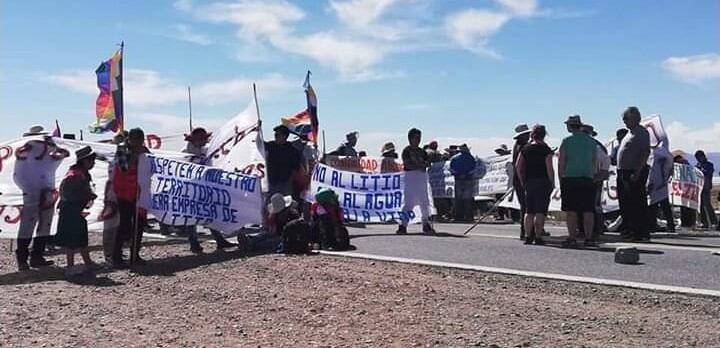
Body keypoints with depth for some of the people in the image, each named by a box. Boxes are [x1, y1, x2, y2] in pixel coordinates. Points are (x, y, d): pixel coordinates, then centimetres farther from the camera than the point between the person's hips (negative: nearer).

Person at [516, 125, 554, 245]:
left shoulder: (525, 149, 6)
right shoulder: (546, 149, -7)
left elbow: (518, 166, 5)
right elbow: (549, 168, -12)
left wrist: (523, 182, 11)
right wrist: (552, 183, -3)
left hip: (529, 182, 4)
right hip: (543, 182, -4)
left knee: (529, 211, 10)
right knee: (540, 211, -2)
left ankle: (528, 236, 9)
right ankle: (538, 237, -4)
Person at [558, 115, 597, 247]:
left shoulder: (567, 141, -4)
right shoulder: (591, 141, 10)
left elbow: (561, 162, -4)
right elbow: (594, 162, 15)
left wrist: (561, 179, 3)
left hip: (570, 178, -4)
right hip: (587, 179, 4)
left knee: (571, 211, -2)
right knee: (588, 211, 5)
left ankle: (572, 238, -2)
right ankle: (589, 238, 6)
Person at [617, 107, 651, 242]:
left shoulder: (641, 132, -9)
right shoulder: (630, 133, 20)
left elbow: (646, 152, -19)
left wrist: (637, 172, -25)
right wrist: (621, 172, 18)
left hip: (636, 172, -10)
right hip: (624, 172, 10)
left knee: (637, 204, -8)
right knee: (625, 205, 12)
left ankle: (643, 233, -3)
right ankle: (632, 231, 19)